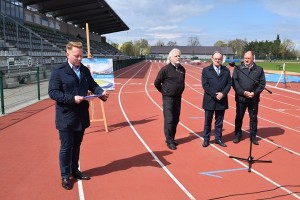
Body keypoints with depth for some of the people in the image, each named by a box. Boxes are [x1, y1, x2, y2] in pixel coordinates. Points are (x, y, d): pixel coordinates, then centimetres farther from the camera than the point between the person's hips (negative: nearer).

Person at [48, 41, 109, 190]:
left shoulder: (85, 70, 8)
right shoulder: (58, 71, -11)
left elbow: (92, 85, 11)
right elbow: (52, 92, -16)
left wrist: (101, 93, -12)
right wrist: (72, 98, -26)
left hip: (81, 116, 6)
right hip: (66, 117, -5)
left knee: (76, 145, 18)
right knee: (66, 147, 5)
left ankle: (74, 170, 34)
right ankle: (65, 176, 19)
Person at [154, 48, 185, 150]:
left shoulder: (182, 69, 4)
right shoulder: (165, 69, -12)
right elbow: (157, 83, -5)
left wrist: (180, 90, 12)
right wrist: (164, 91, 4)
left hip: (178, 98, 6)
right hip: (168, 98, -6)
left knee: (176, 119, 11)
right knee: (169, 120, -6)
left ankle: (171, 139, 24)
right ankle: (169, 141, 3)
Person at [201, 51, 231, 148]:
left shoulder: (226, 70, 8)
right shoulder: (206, 70, -1)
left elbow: (229, 84, 3)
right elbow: (205, 85, -8)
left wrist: (223, 93, -13)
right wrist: (215, 94, -15)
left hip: (222, 100, 2)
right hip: (210, 100, -2)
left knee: (219, 121, 10)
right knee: (208, 121, 7)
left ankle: (218, 138, 21)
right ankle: (206, 139, 17)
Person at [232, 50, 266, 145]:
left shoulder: (259, 69, 3)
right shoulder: (238, 69, 1)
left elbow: (262, 83, 1)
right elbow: (234, 82, -5)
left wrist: (255, 93, -13)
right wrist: (243, 92, -16)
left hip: (254, 99, 1)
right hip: (240, 98, 0)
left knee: (253, 118, 9)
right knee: (239, 117, 9)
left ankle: (253, 136, 22)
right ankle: (237, 135, 23)